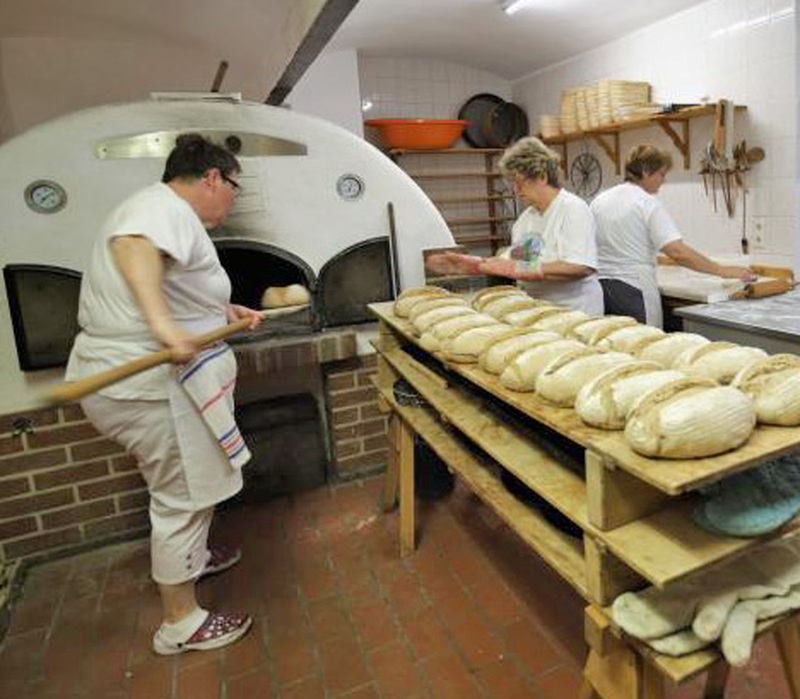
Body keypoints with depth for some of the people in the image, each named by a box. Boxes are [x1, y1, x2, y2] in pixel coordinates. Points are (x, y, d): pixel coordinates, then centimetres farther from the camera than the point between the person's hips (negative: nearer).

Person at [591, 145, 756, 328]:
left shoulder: (599, 201, 9)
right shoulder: (648, 204, -9)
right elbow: (678, 252, -17)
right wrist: (723, 271, -11)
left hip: (599, 286, 7)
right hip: (633, 290, -6)